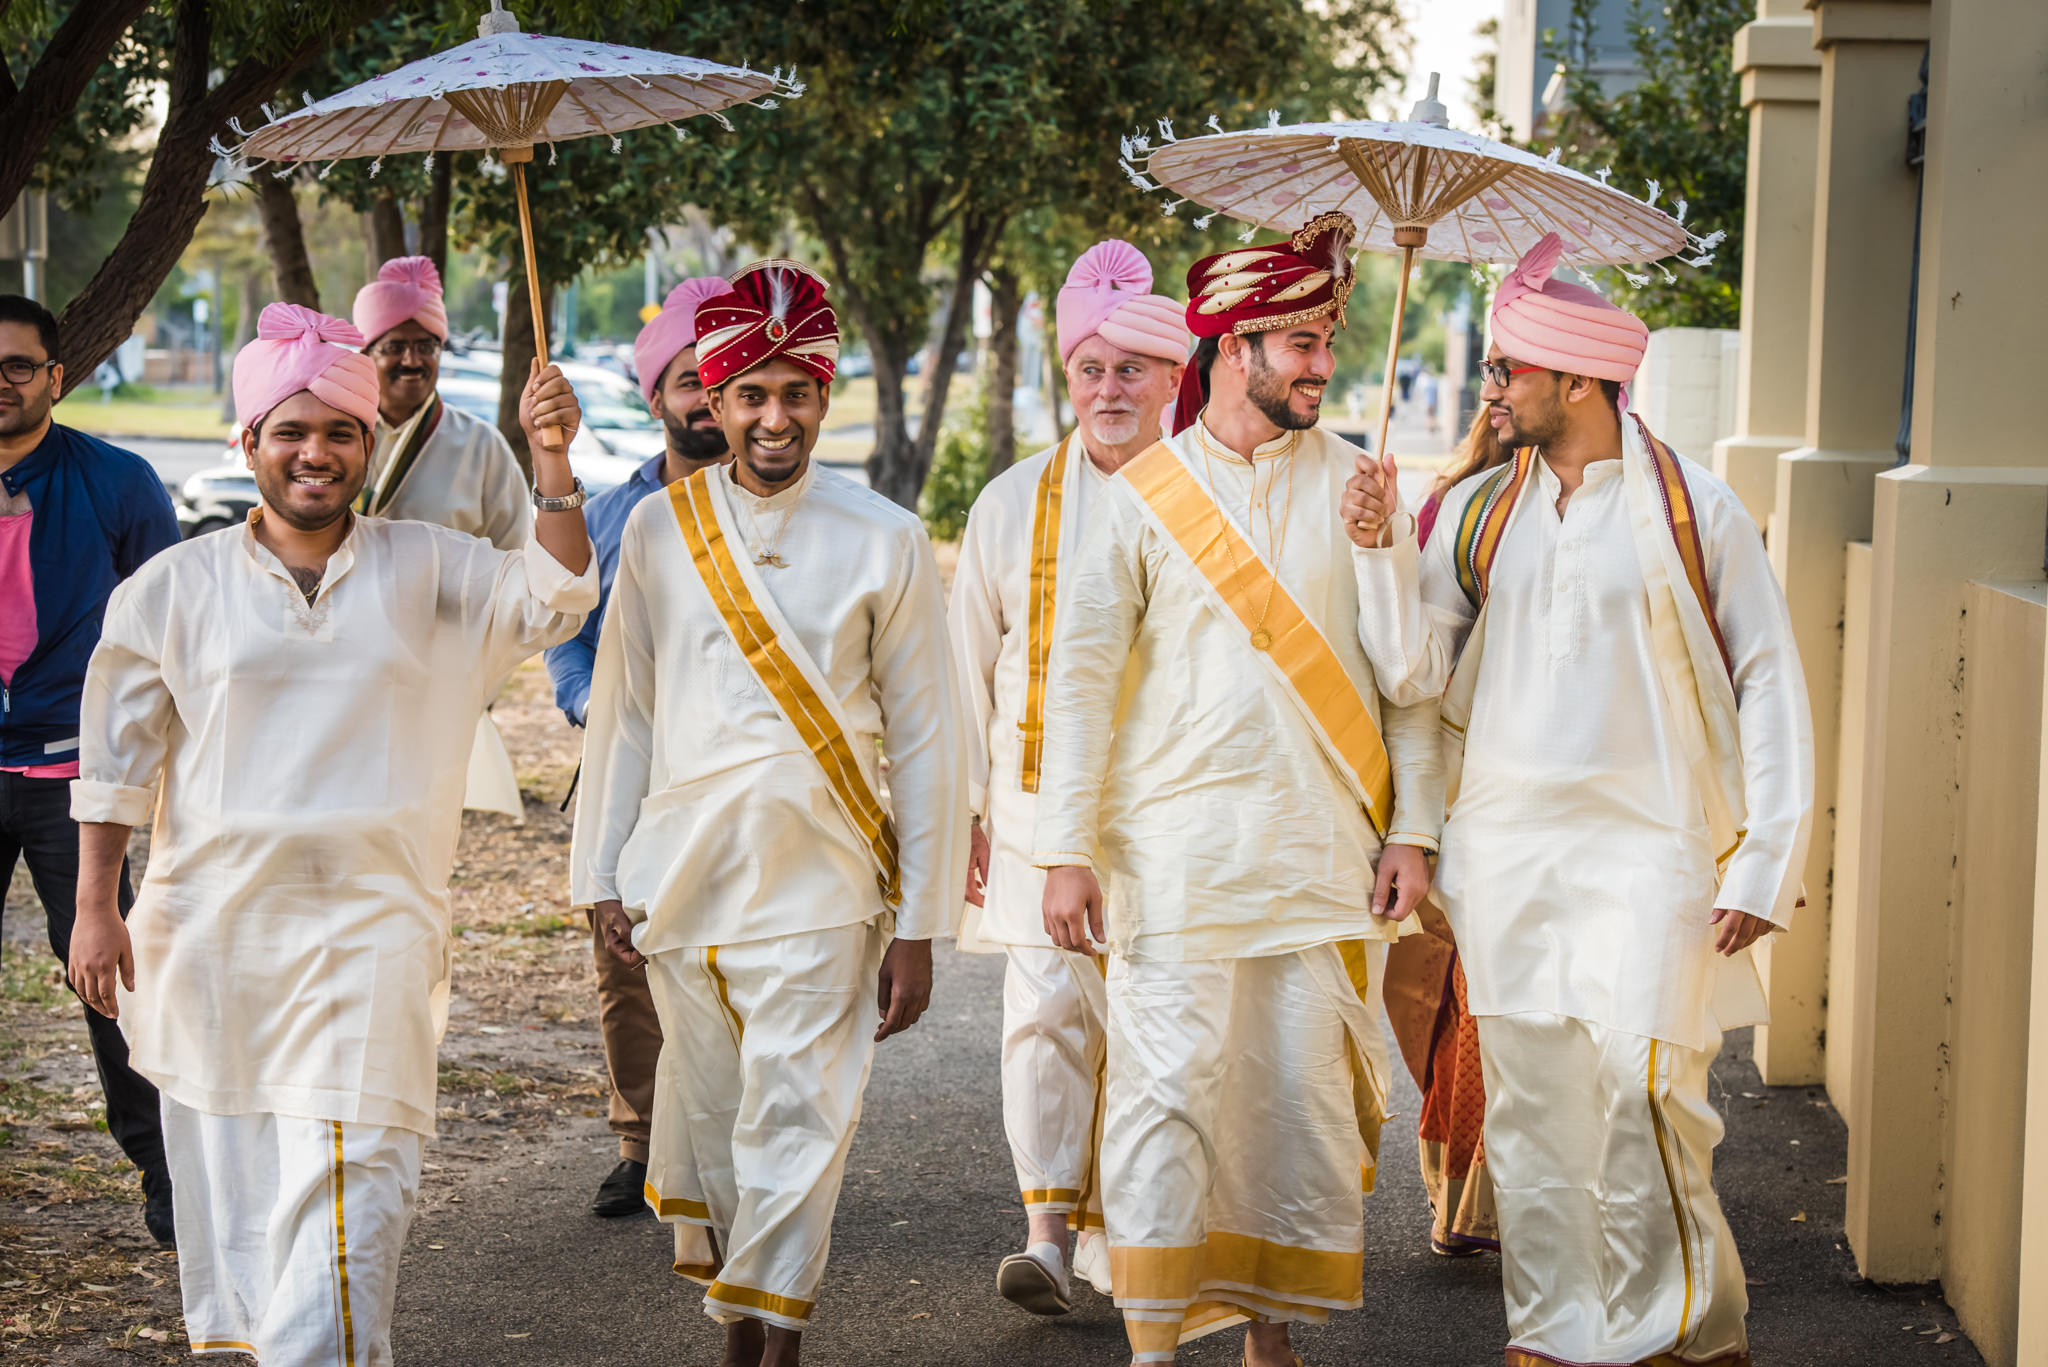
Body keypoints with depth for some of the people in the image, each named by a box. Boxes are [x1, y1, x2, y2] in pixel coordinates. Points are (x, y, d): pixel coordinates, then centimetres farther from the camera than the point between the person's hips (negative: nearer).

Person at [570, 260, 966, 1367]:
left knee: (795, 1120, -11)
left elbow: (925, 741, 2)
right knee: (708, 1116, 8)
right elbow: (622, 715, 13)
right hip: (681, 880, 3)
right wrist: (602, 877, 7)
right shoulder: (659, 529, 7)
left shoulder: (885, 543, 1)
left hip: (818, 886, -2)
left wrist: (918, 927, -1)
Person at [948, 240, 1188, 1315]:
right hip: (1040, 802, 1)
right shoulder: (1013, 503, 7)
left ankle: (1109, 1238, 17)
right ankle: (1046, 1234, -5)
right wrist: (962, 810, 9)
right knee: (1047, 1007, -9)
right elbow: (970, 662, 12)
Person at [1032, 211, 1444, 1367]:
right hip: (1178, 840, -2)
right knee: (1171, 1079, -7)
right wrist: (1067, 849, -4)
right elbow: (1081, 676, 2)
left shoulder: (1354, 486, 8)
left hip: (1322, 843, 2)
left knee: (1306, 1087, 4)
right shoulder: (1144, 497, 2)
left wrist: (1414, 827, 1)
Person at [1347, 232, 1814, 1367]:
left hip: (1648, 850, -4)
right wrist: (1384, 548, -8)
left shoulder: (1692, 510, -1)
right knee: (1531, 1113, 5)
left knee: (1644, 1105, -10)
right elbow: (1416, 673, 5)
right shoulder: (1476, 511, 9)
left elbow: (1771, 687, 1)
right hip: (1506, 851, 4)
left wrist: (1763, 866, -5)